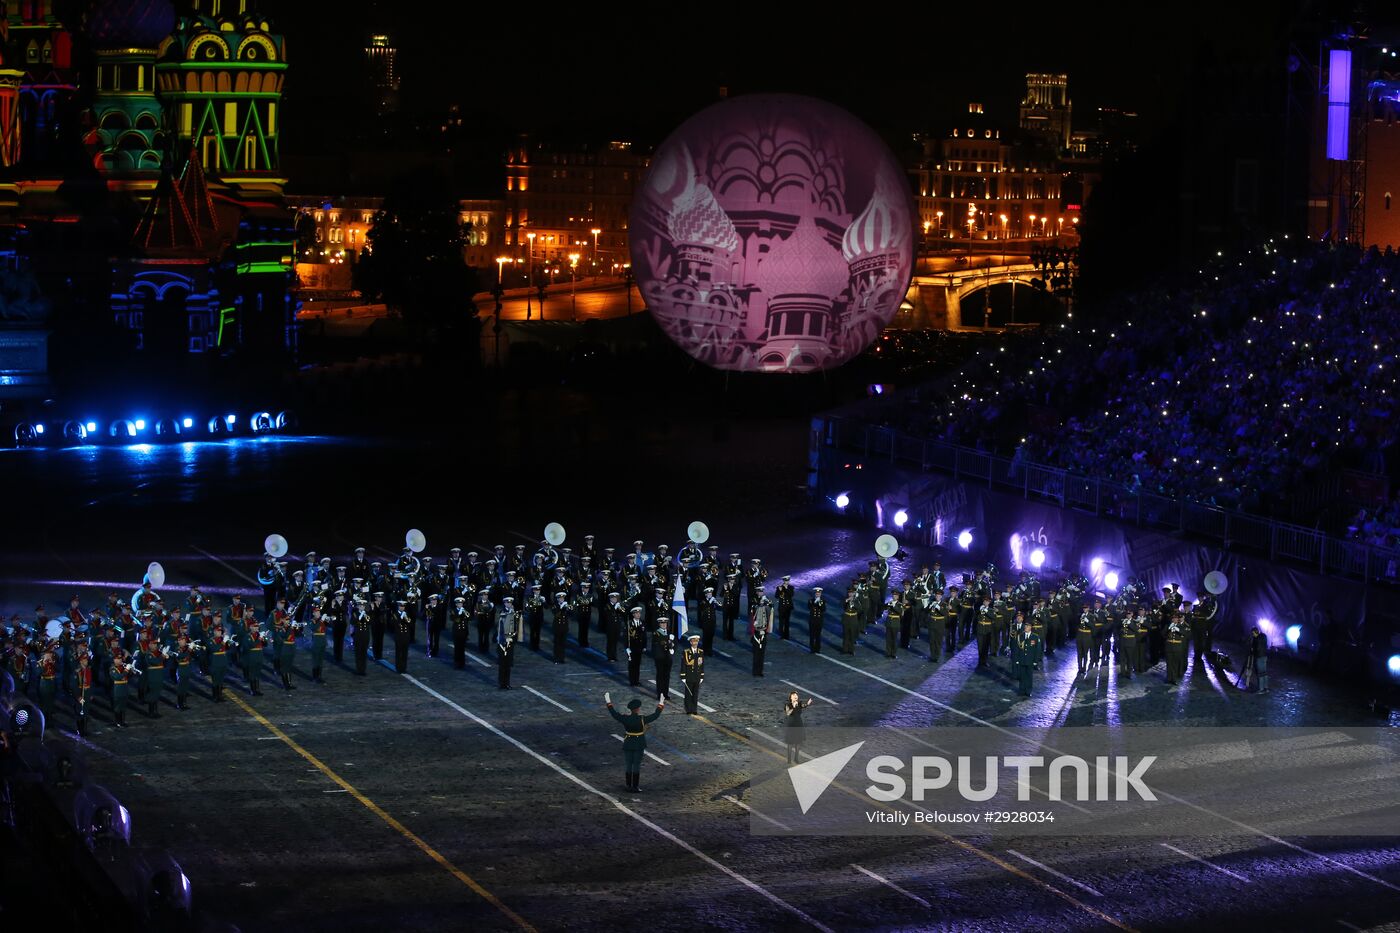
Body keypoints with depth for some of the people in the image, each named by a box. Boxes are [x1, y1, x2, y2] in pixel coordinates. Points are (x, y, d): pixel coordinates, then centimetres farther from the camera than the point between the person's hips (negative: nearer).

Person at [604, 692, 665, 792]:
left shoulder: (625, 719, -13)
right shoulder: (642, 719, -17)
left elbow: (614, 714, -1)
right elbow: (655, 715, -7)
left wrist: (608, 703, 10)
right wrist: (661, 705, 5)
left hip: (627, 746, 2)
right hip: (639, 746, -2)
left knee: (628, 766, 11)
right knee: (637, 766, 4)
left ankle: (629, 786, 17)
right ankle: (635, 787, 6)